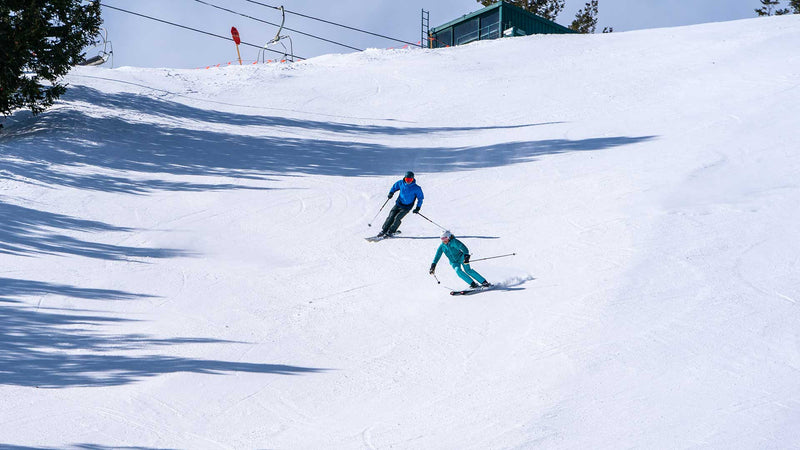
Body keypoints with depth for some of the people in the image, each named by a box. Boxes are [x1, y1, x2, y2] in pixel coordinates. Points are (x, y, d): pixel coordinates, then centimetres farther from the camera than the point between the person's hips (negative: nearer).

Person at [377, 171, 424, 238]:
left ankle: (391, 232, -6)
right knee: (391, 217, -9)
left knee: (397, 218, -19)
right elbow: (394, 187, 15)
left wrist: (418, 208, -6)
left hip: (406, 207, -3)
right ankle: (383, 231, 2)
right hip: (398, 204, 3)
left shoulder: (416, 188, -14)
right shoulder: (401, 183, -6)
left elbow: (420, 198, -2)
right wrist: (391, 193, -4)